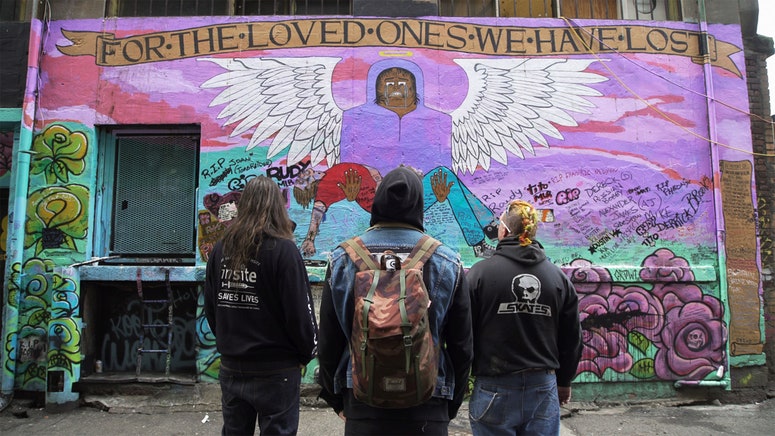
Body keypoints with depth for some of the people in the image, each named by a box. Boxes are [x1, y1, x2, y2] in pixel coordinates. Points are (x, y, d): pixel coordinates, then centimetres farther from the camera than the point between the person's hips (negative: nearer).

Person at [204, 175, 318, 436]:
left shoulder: (221, 249, 1)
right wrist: (307, 353, 0)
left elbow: (210, 307, 8)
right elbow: (299, 312, -16)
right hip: (275, 370, -5)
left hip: (231, 367, 5)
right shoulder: (283, 250, -16)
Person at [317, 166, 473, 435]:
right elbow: (462, 346, -1)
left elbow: (328, 341, 2)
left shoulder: (342, 259, -4)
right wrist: (450, 405, 14)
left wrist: (336, 399, 16)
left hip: (361, 404, 1)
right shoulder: (447, 263, -6)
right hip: (427, 407, 0)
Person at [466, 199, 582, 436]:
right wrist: (564, 382, 22)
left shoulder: (479, 272, -10)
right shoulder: (559, 277, 2)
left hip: (495, 389, -3)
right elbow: (572, 338, 9)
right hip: (544, 389, 3)